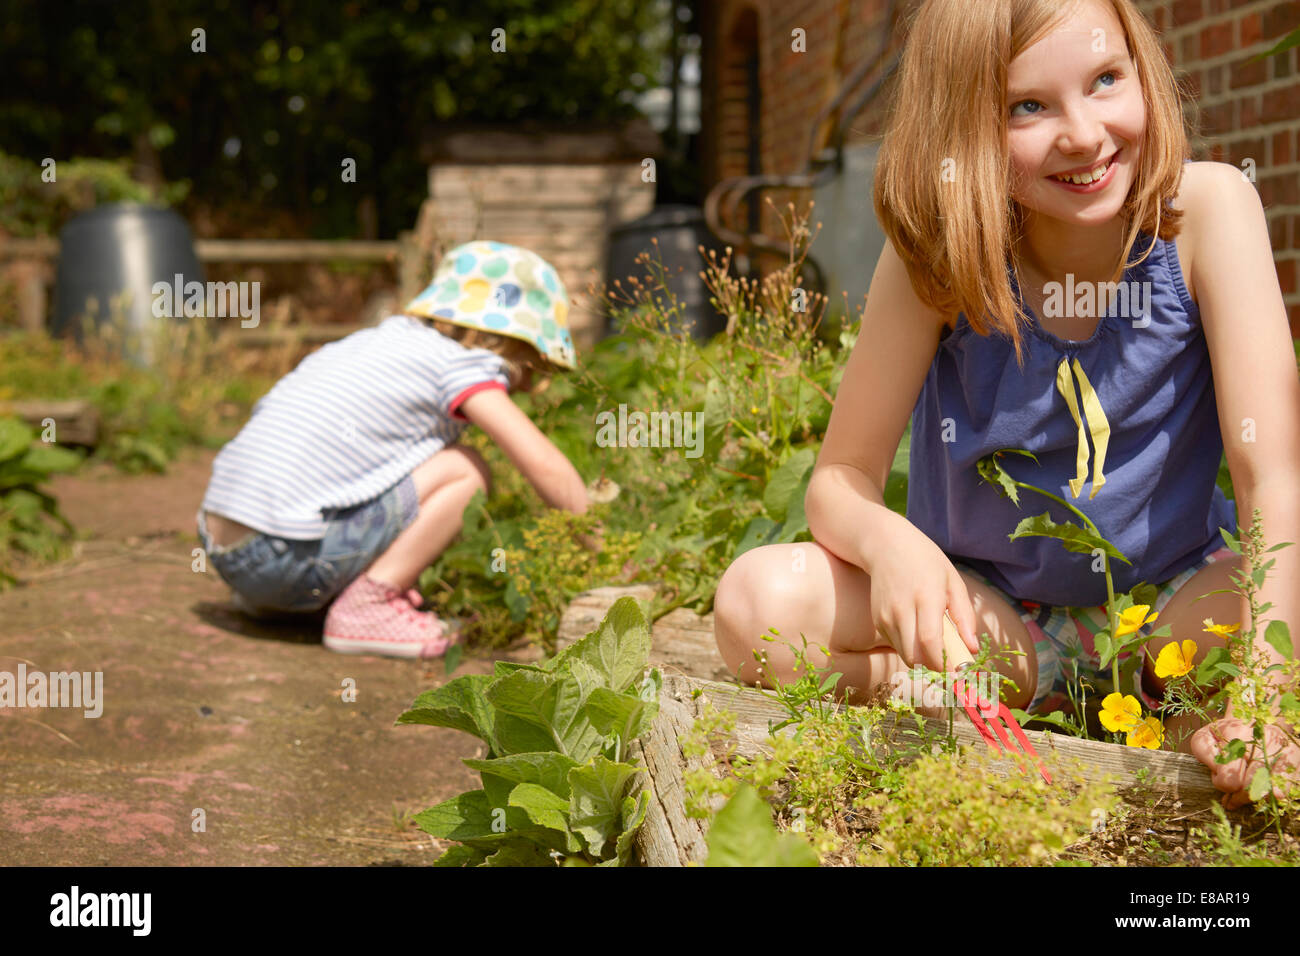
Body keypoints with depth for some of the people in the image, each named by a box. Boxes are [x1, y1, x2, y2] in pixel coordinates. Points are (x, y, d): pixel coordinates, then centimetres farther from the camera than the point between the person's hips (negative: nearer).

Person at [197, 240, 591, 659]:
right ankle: (365, 606, -4)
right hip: (283, 556, -8)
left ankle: (271, 599, 21)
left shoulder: (375, 341, 21)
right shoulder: (460, 364, -3)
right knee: (465, 471, -3)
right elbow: (547, 469, -9)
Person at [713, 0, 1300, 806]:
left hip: (1176, 593, 0)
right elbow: (843, 478, -13)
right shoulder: (938, 254, -17)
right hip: (992, 610, 1)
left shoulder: (1205, 206, -18)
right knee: (758, 603, -25)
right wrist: (889, 542, -38)